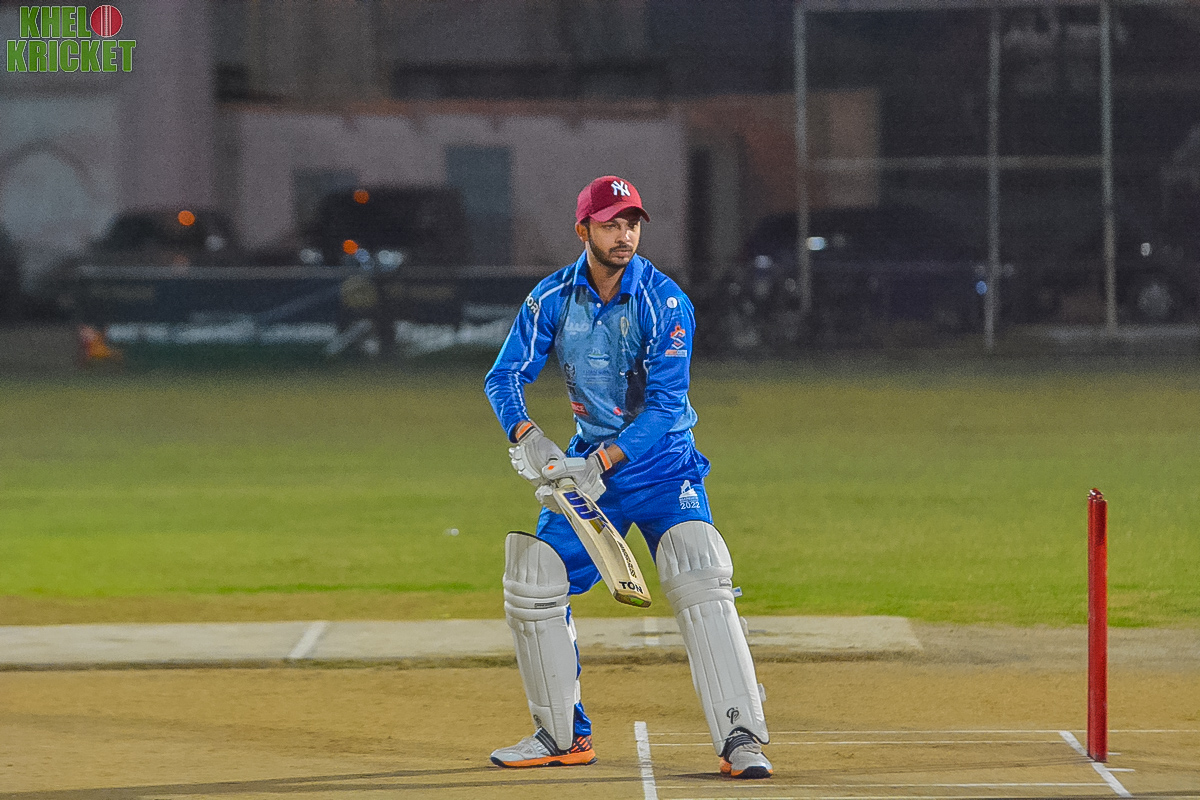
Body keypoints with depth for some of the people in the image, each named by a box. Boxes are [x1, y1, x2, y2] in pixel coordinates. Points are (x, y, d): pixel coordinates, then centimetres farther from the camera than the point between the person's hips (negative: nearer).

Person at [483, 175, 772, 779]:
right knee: (531, 587, 1)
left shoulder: (664, 303, -16)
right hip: (589, 461, 5)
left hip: (662, 463, -4)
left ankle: (740, 737, -23)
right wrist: (526, 436, -26)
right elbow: (504, 377, -5)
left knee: (699, 582, -22)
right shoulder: (553, 298, -4)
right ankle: (562, 735, 17)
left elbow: (666, 405, -21)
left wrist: (603, 461, -32)